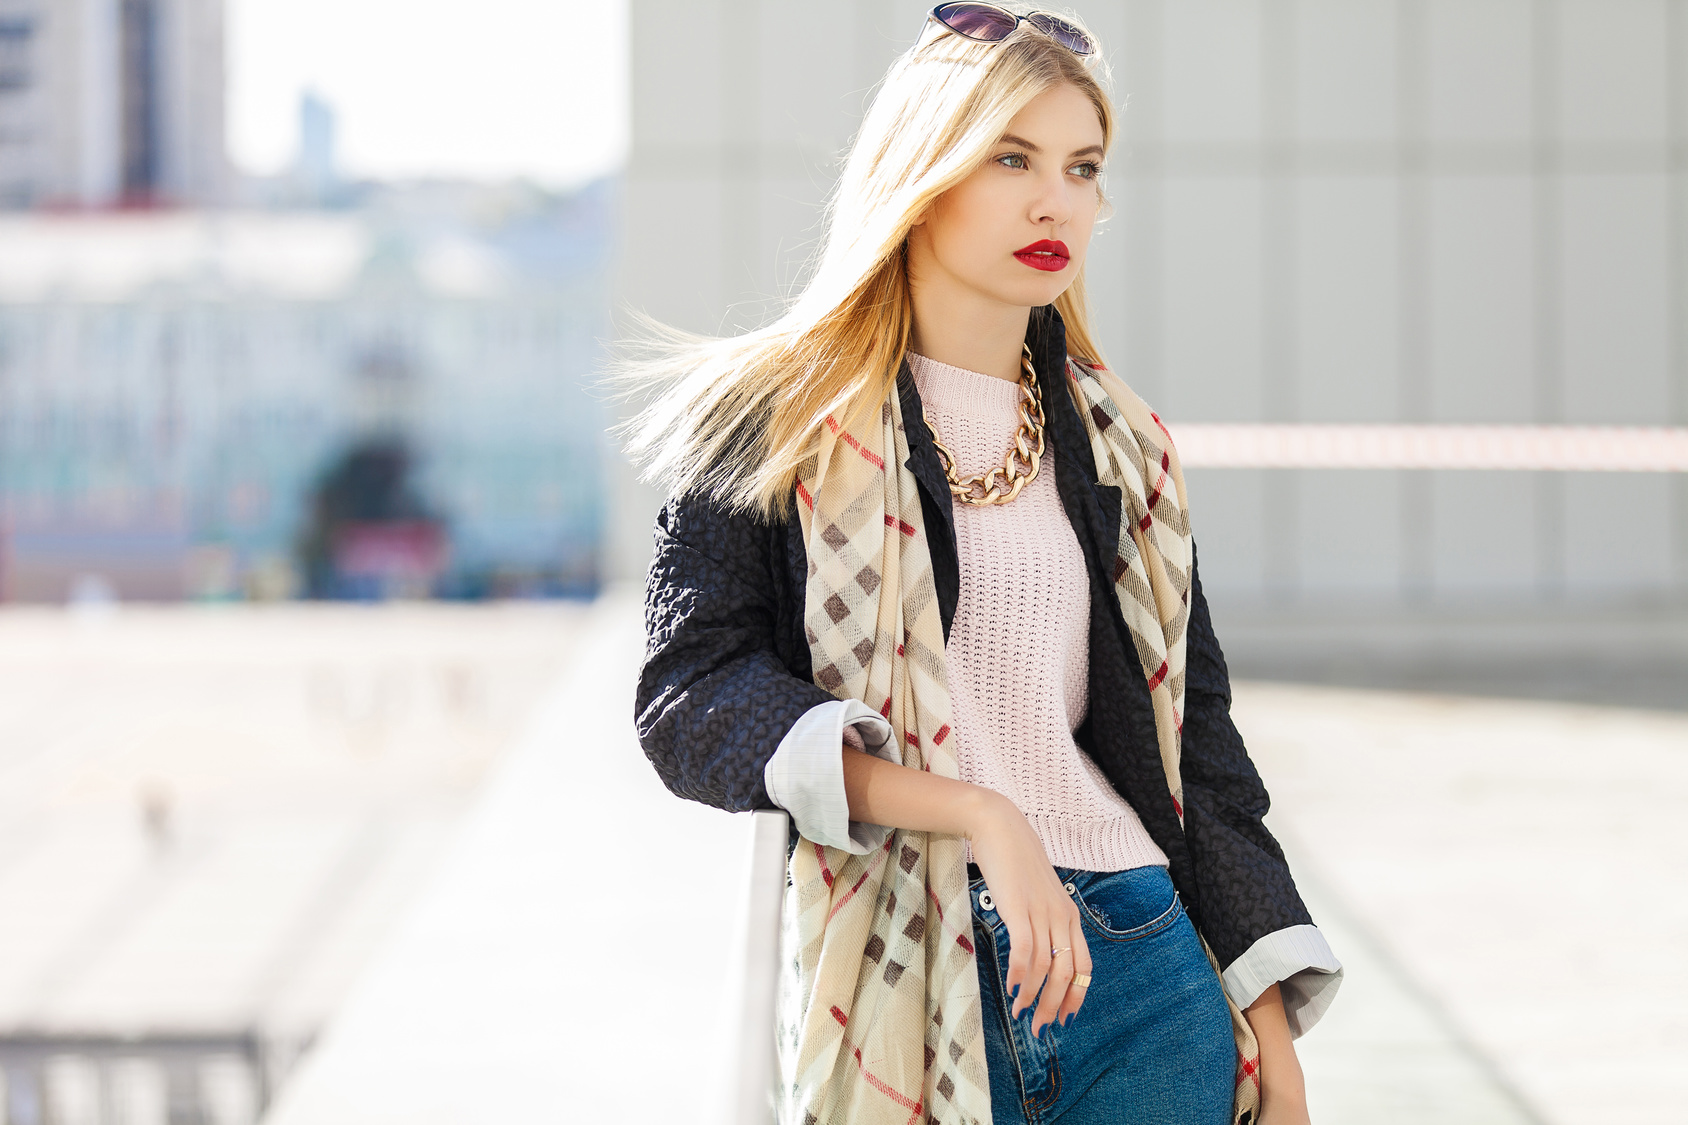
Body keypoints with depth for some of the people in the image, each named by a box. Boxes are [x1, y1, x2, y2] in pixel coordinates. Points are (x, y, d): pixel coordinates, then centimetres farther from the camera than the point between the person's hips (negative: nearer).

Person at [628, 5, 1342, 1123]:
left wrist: (1271, 1026, 10)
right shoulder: (779, 424, 1)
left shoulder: (1121, 450, 14)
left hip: (1142, 970, 4)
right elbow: (691, 698, -10)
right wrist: (974, 811, -21)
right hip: (901, 986, -3)